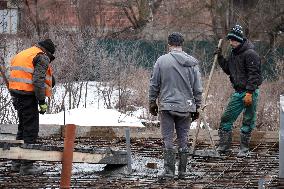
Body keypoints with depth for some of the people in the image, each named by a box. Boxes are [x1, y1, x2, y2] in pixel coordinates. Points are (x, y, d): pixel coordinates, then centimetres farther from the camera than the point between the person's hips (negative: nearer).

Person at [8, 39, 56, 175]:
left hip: (15, 92, 9)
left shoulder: (21, 55, 21)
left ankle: (17, 163, 24)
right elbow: (38, 81, -17)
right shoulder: (43, 58, -7)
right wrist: (42, 102, -14)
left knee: (23, 127, 19)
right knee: (31, 129, -4)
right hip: (28, 95, -9)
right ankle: (27, 165, -6)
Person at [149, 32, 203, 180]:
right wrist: (197, 107, 15)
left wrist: (152, 102, 12)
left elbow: (154, 85, 0)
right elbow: (198, 88, 6)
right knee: (183, 140, 11)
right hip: (186, 107, 3)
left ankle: (169, 172, -4)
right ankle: (182, 172, 14)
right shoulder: (192, 63, 1)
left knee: (168, 140, 1)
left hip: (167, 106, -2)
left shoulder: (162, 61, -6)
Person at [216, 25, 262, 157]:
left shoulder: (250, 54, -14)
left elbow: (253, 74, -18)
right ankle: (224, 146, 12)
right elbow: (228, 70, 23)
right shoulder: (233, 54, 13)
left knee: (248, 121, 1)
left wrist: (249, 93, -23)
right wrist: (220, 58, 9)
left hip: (250, 92, -8)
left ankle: (244, 148, 10)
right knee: (226, 118, 5)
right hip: (238, 92, 8)